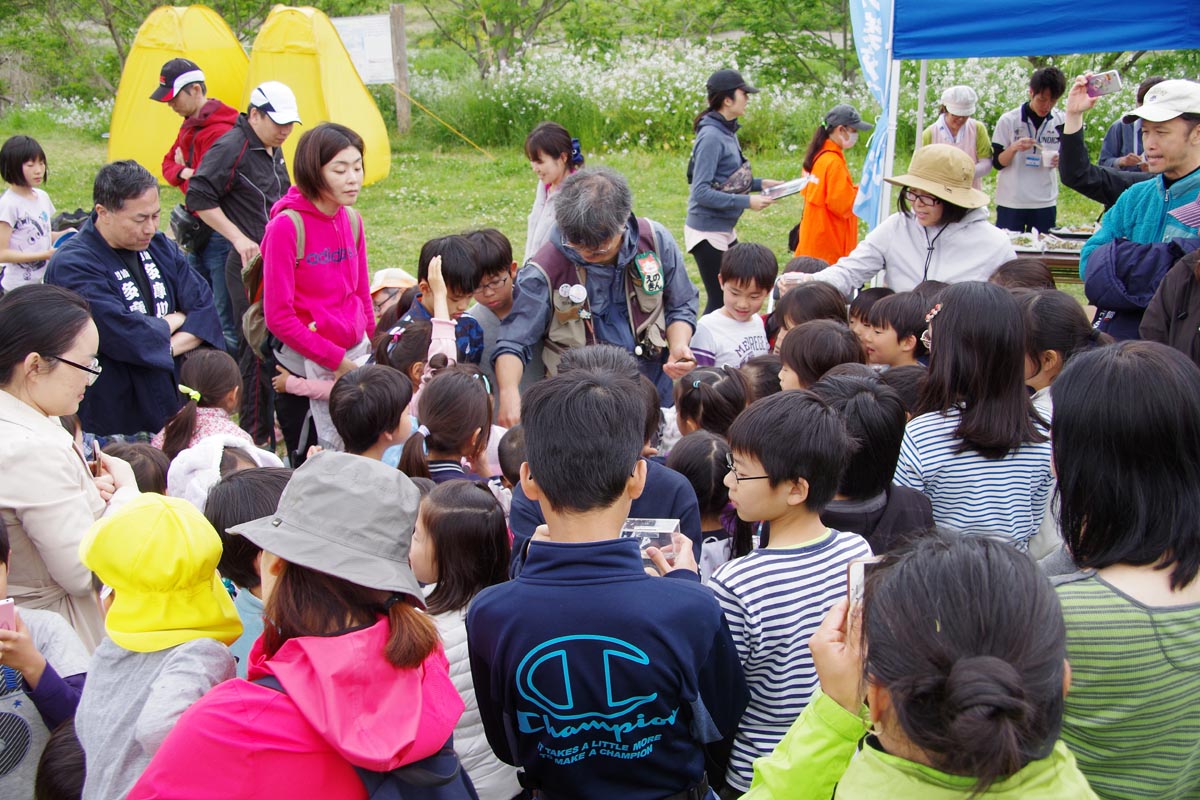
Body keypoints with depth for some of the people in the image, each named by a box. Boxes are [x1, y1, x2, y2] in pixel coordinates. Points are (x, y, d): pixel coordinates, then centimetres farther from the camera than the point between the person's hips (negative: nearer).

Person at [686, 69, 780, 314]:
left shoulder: (728, 131, 8)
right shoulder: (711, 136, -18)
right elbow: (701, 192, -22)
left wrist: (759, 183, 4)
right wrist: (747, 202, -21)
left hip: (725, 229, 9)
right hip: (707, 231, -9)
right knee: (719, 300, -2)